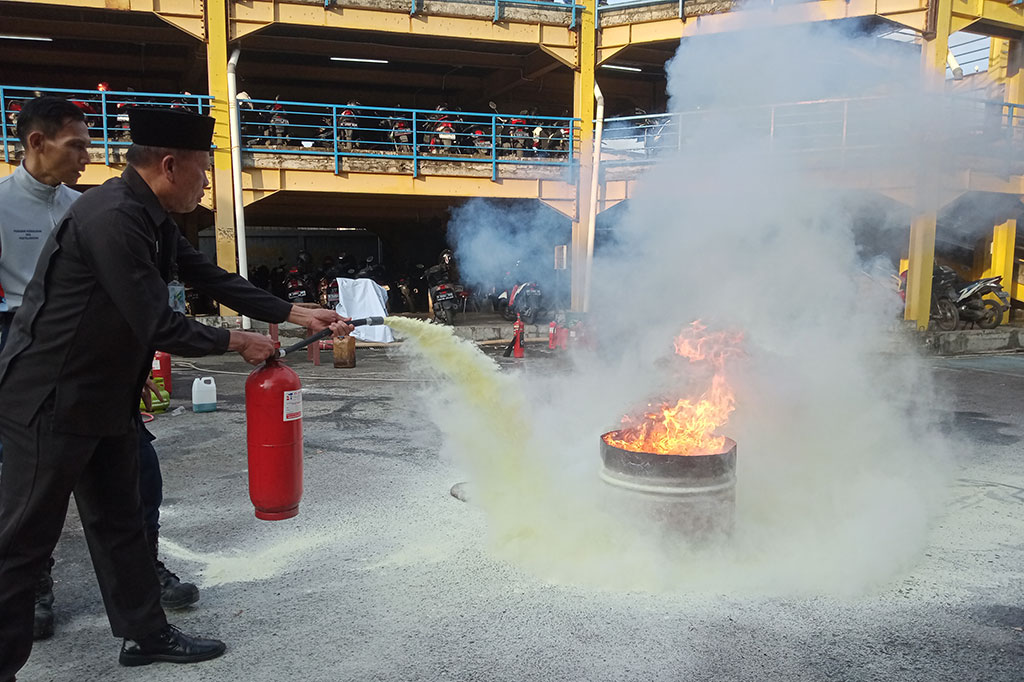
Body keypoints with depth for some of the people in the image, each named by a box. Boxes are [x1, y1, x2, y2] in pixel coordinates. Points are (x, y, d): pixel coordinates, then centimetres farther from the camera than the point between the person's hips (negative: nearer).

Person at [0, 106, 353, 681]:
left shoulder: (152, 219, 5)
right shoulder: (113, 218, -25)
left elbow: (213, 279, 10)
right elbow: (159, 328, -25)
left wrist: (295, 313, 7)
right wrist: (237, 342, -11)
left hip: (106, 397, 10)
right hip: (50, 400, -10)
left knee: (120, 523, 17)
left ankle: (146, 634, 31)